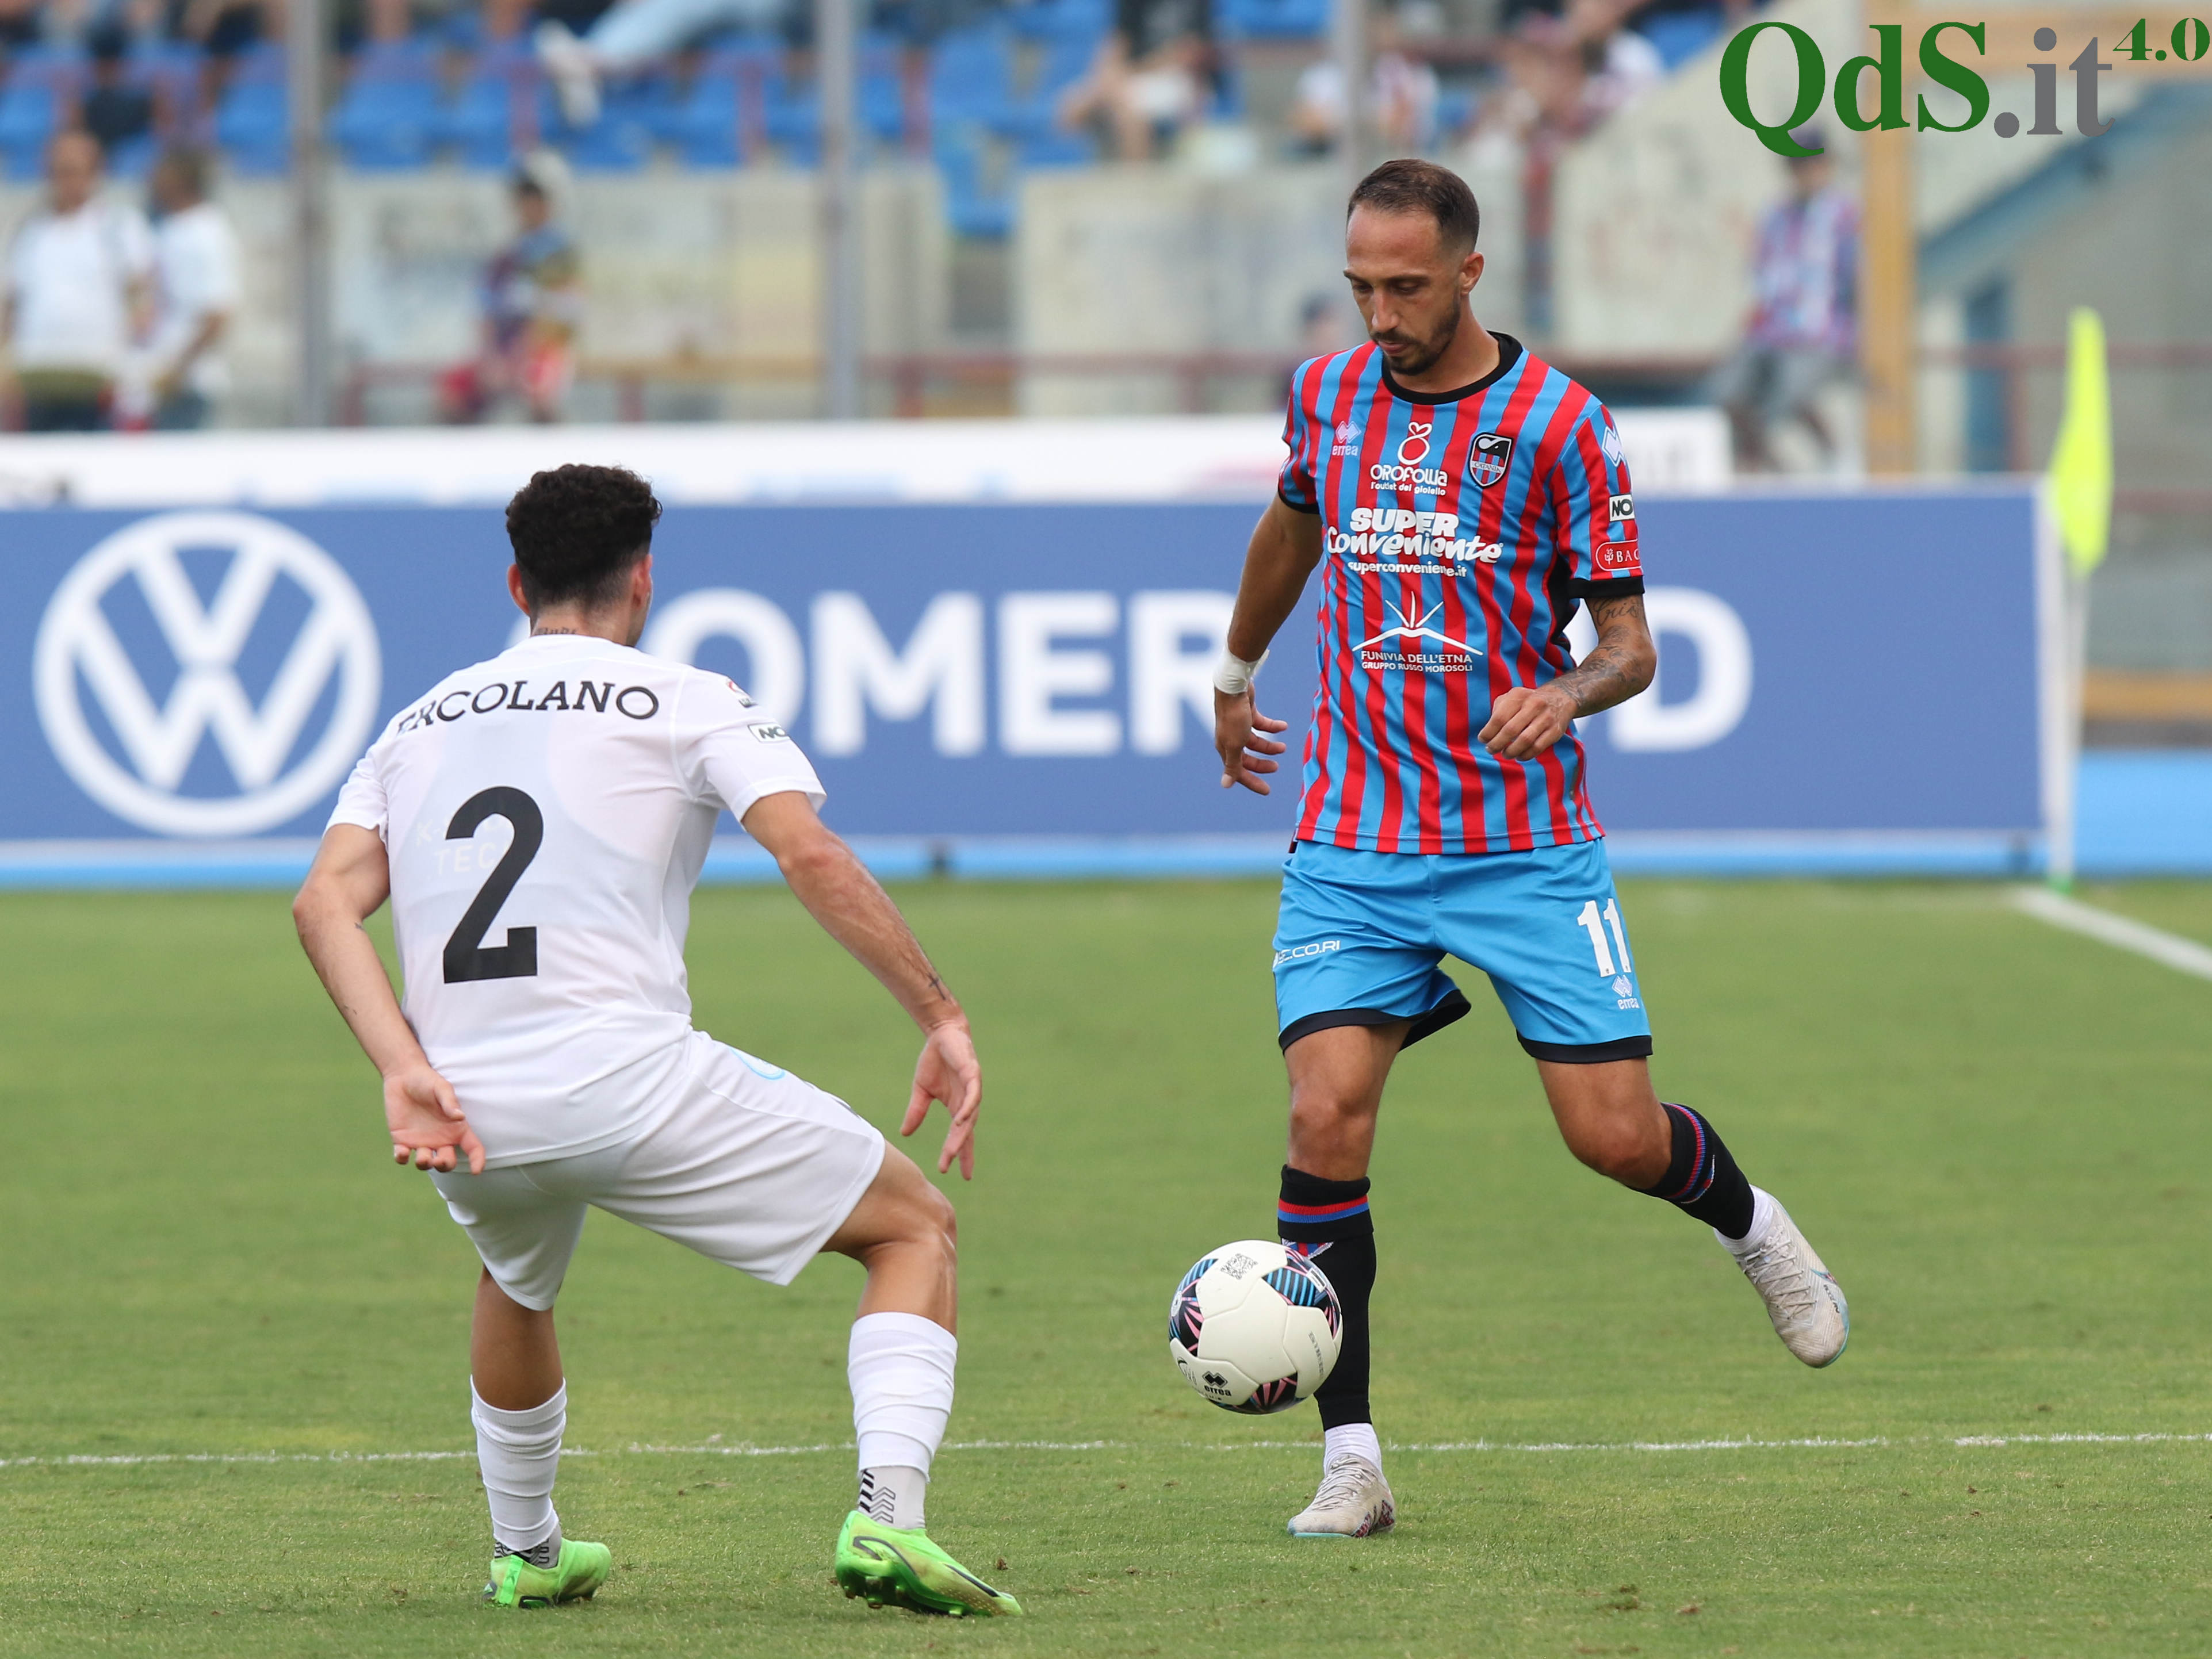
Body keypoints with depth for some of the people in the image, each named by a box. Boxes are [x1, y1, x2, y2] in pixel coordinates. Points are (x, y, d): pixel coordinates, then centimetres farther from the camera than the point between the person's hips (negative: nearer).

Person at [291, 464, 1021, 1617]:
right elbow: (811, 856, -9)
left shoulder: (419, 726, 20)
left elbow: (326, 901, 4)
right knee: (915, 1230, 10)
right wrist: (941, 1019, -6)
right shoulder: (683, 703, 8)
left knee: (515, 1282, 40)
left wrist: (406, 1071, -4)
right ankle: (886, 1516, -9)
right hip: (630, 1078, -5)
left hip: (473, 1123, 5)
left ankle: (525, 1554, 47)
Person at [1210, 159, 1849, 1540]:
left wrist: (1567, 693, -26)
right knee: (1326, 1117, -15)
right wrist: (1236, 672, 40)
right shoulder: (1330, 395, 5)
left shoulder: (1556, 422, -7)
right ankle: (1351, 1462, -10)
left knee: (1618, 1136, -4)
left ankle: (1749, 1224, 33)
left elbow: (1632, 646, -5)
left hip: (1527, 843, -2)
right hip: (1355, 844, 2)